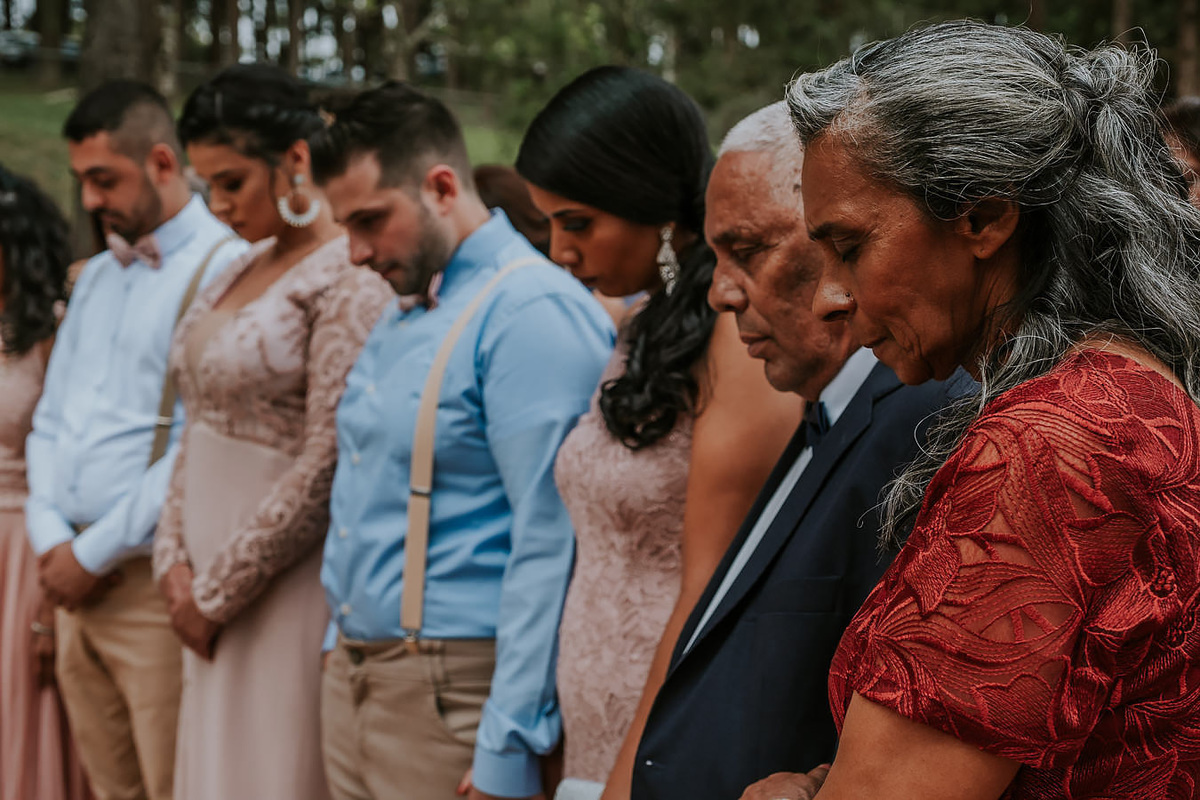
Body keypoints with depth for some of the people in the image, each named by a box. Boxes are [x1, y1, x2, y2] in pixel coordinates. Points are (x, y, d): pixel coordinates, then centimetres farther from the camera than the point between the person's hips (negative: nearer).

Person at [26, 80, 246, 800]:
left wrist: (93, 554, -12)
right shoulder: (96, 277, 17)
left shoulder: (222, 270, -11)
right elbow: (50, 419, 18)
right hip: (76, 581, 8)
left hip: (150, 580, -7)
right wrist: (52, 539, 1)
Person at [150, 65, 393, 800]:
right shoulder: (243, 270, 12)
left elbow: (327, 465, -18)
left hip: (290, 589, -8)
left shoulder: (350, 279, -14)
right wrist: (176, 561, 3)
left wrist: (218, 591, -11)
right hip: (215, 596, 8)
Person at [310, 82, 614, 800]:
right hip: (353, 677, 8)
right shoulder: (402, 313, 14)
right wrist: (341, 640, 18)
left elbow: (549, 543, -20)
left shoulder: (533, 314, -16)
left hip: (450, 690, -8)